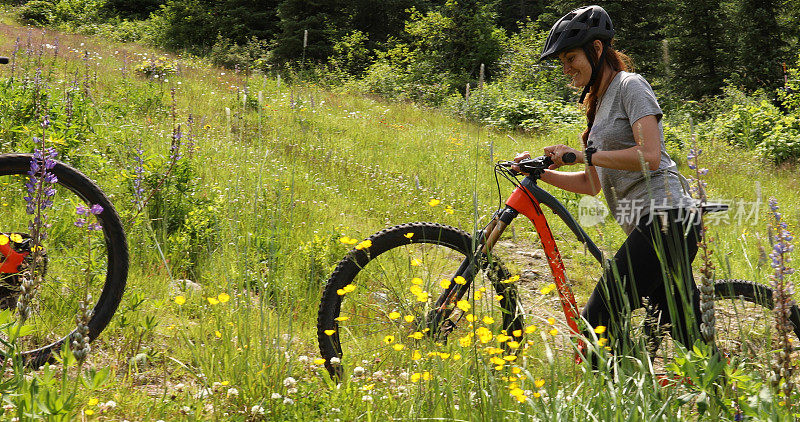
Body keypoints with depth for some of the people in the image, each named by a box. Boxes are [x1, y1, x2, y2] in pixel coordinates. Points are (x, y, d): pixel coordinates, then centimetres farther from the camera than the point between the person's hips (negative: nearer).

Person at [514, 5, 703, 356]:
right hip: (646, 226, 10)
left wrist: (581, 154, -13)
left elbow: (649, 156, -17)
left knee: (598, 323, -15)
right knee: (688, 339, 7)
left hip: (663, 220, -10)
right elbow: (593, 183, 23)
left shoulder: (630, 85, -3)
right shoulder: (599, 103, 23)